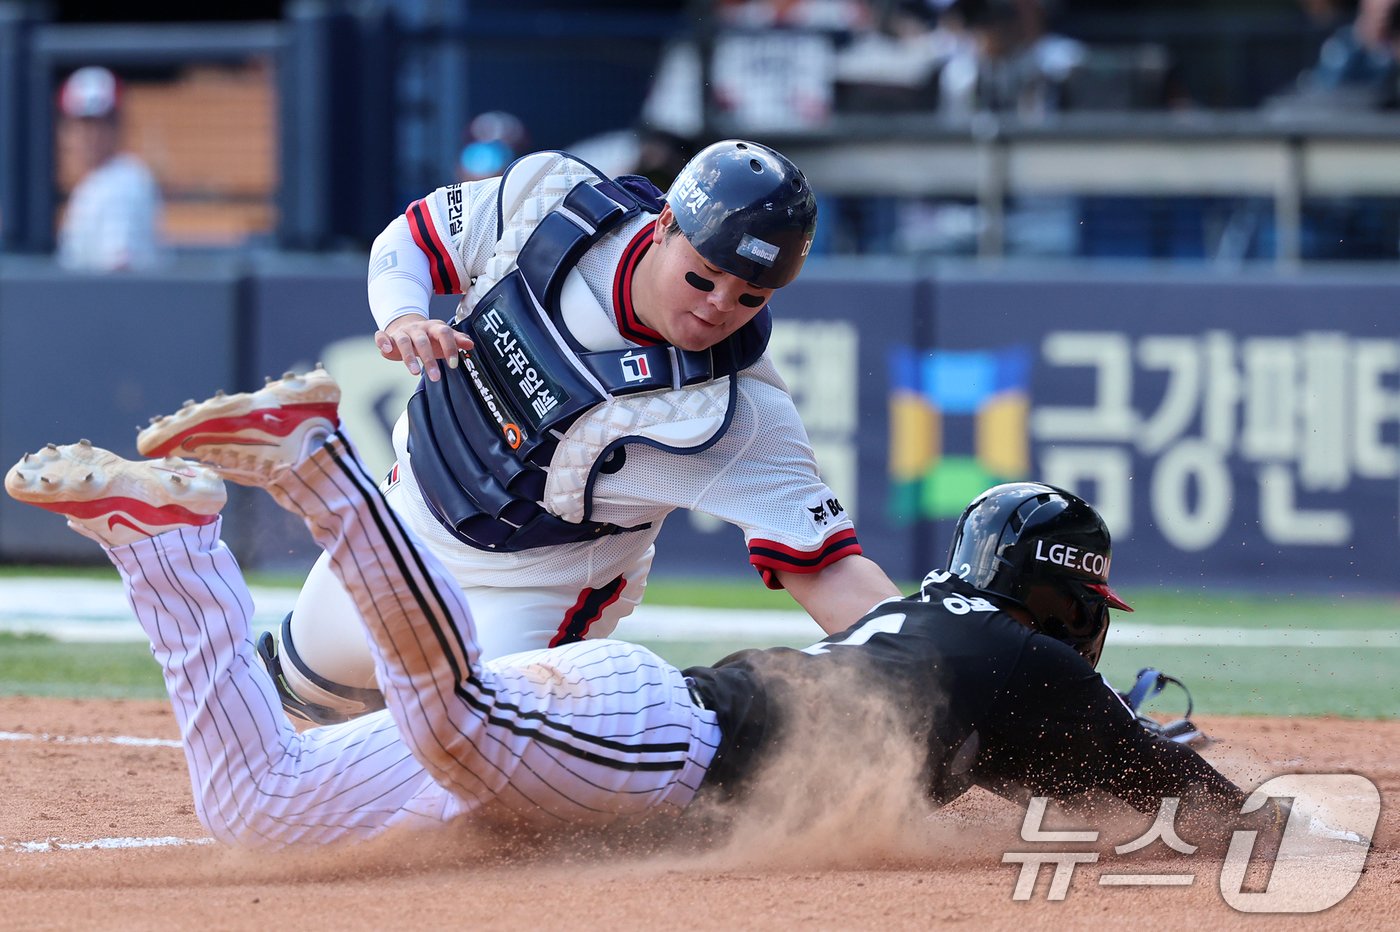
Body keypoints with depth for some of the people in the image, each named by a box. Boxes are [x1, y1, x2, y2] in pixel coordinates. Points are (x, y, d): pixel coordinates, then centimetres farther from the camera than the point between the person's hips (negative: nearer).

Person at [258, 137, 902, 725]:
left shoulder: (739, 415, -33)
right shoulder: (550, 196, -23)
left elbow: (825, 568, -36)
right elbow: (408, 241, -7)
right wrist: (402, 317, -29)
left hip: (532, 592, -4)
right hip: (413, 505, 4)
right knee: (311, 683, 24)